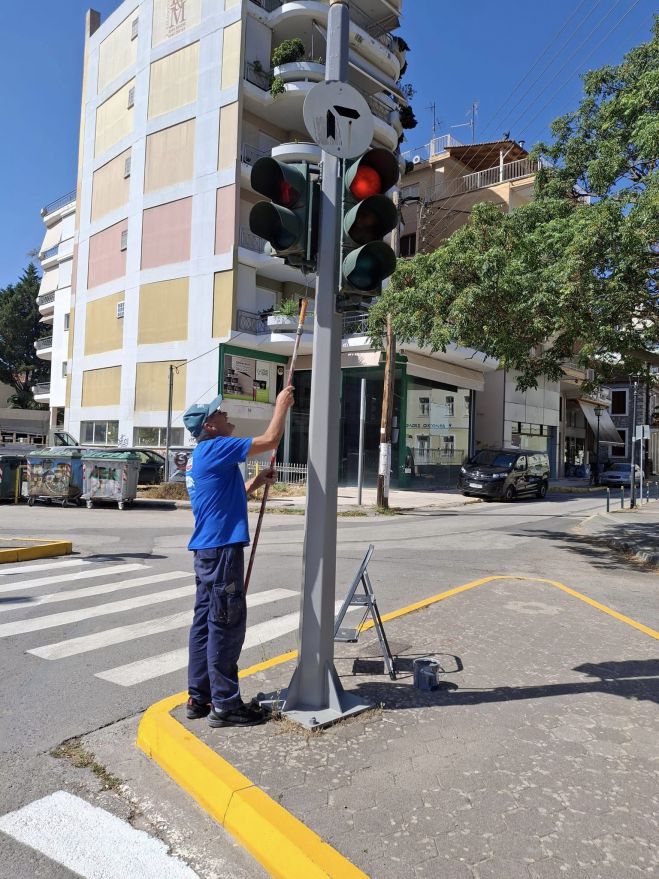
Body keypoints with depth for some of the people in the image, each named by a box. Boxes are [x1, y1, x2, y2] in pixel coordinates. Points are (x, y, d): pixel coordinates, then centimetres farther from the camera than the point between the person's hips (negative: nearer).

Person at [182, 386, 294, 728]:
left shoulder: (199, 457, 18)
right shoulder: (215, 448, -12)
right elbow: (270, 440, -14)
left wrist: (257, 482, 16)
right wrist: (281, 405, 0)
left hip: (207, 550, 10)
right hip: (222, 549, -10)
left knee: (205, 623, 13)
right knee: (226, 626, -3)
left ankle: (198, 698, 22)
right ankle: (225, 705, 6)